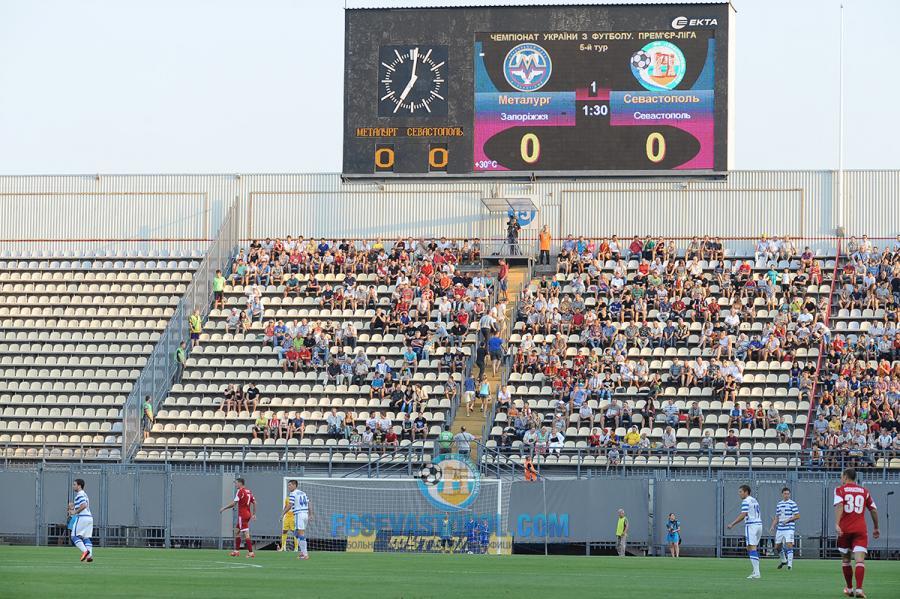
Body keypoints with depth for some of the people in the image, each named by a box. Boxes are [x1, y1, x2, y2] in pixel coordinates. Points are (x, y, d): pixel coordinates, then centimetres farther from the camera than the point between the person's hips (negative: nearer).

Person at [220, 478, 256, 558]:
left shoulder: (240, 491, -12)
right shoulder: (249, 491, 13)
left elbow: (234, 503, -15)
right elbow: (254, 502, 14)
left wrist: (223, 509, -5)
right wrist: (254, 514, 17)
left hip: (242, 515, -9)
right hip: (248, 514, 9)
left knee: (246, 534, -10)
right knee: (237, 532, 17)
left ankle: (251, 552, -13)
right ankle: (236, 551, 20)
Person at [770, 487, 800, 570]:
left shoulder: (792, 504, -4)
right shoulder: (779, 504, 14)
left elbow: (797, 516, -5)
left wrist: (788, 520, -14)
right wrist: (772, 526, 8)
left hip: (789, 528, -6)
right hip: (780, 529, 6)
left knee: (789, 545, -15)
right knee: (777, 547, 9)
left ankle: (790, 564, -11)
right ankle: (784, 560, 32)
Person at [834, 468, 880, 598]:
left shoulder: (840, 490, 3)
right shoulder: (864, 491, 12)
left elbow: (839, 506, -14)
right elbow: (873, 510, 13)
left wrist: (837, 524, -24)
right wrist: (876, 528, 25)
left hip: (844, 529, -1)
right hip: (860, 530, 1)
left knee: (845, 559, 16)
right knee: (860, 560, -8)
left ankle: (849, 588, 24)